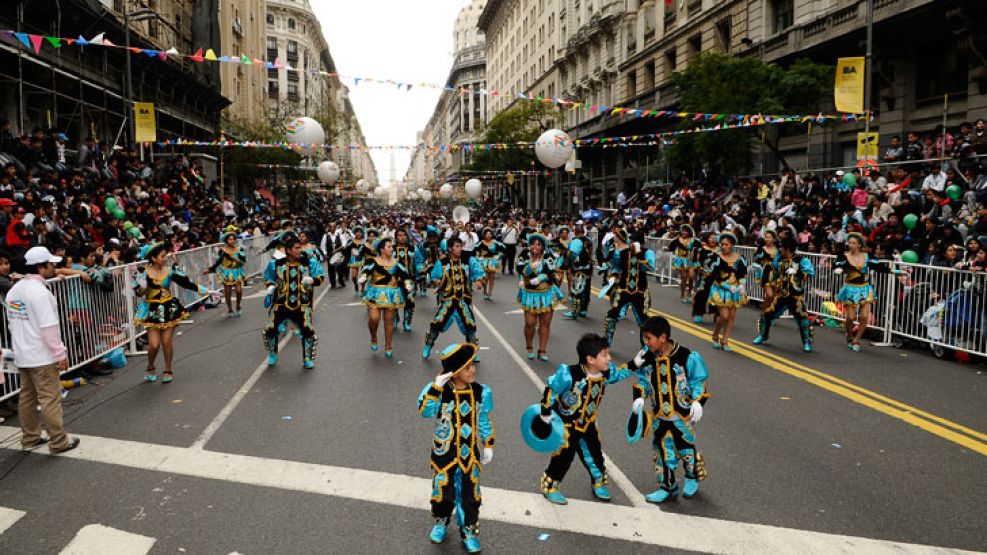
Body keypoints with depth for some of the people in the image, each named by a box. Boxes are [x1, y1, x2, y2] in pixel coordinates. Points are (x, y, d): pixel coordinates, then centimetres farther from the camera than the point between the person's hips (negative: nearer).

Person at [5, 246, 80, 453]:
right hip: (42, 356, -9)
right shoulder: (39, 291, -19)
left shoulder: (14, 290, 9)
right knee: (50, 399, -3)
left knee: (27, 397, 16)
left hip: (22, 356, 9)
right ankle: (59, 442, 2)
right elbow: (49, 327, -22)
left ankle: (30, 438, 26)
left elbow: (11, 323, 15)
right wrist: (61, 353, -16)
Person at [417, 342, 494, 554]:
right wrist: (436, 387, -39)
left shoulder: (480, 392, -8)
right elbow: (424, 411, -33)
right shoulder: (440, 392, -18)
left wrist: (488, 446, 5)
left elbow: (484, 421, 3)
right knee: (443, 491, 14)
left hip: (470, 454, 2)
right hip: (444, 453, -2)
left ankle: (468, 531, 31)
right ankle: (440, 522, 41)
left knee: (470, 494, 11)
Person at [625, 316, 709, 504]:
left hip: (683, 415, -3)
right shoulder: (646, 357, -7)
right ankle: (667, 488, 24)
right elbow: (643, 380, 6)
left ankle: (692, 479, 40)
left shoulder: (687, 357, -19)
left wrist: (697, 402, -15)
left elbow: (699, 381, -7)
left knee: (686, 448, 13)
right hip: (659, 415, 4)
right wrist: (639, 398, -7)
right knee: (662, 451, 9)